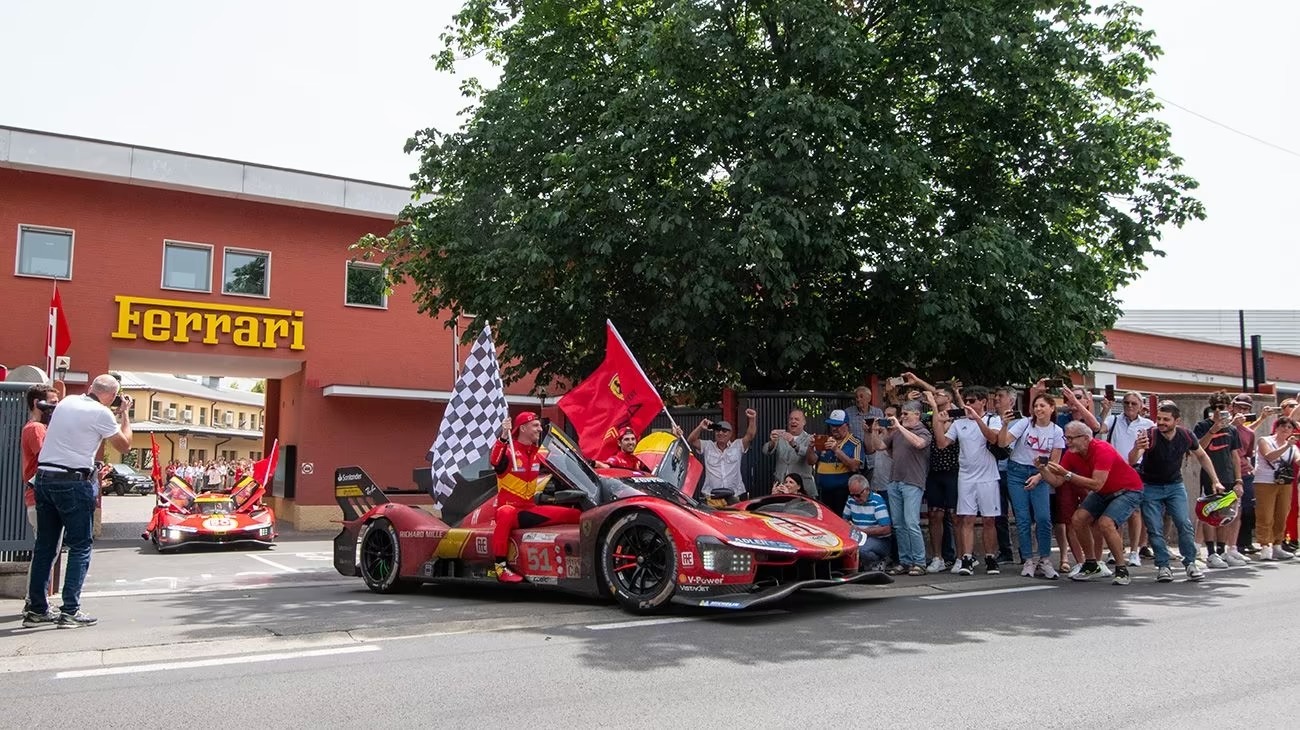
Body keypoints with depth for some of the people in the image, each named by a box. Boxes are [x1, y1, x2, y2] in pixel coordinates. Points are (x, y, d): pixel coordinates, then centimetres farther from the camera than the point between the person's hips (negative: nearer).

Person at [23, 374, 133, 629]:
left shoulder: (66, 402, 11)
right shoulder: (101, 413, -9)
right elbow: (125, 445, 1)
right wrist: (124, 414, 9)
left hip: (44, 477, 7)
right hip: (74, 483, -7)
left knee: (45, 546, 12)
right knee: (80, 547, 1)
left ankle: (37, 609, 17)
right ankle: (70, 611, -2)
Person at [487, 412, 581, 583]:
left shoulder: (538, 452, 11)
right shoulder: (509, 448, -10)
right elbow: (494, 461, -32)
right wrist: (503, 436, -42)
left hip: (530, 509, 7)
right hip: (509, 507, -6)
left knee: (575, 515, -3)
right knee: (506, 515, -44)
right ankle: (500, 566, -37)